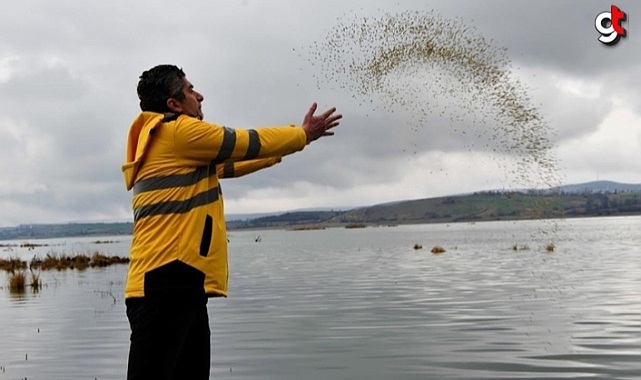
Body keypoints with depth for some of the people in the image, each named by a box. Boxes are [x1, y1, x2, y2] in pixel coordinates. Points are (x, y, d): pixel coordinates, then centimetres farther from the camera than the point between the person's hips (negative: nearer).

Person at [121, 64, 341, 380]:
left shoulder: (182, 151, 23)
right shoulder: (179, 130, -6)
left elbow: (230, 163, 31)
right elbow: (249, 143, 0)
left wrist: (289, 143, 36)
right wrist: (303, 134, 15)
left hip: (179, 286, 10)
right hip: (166, 285, -10)